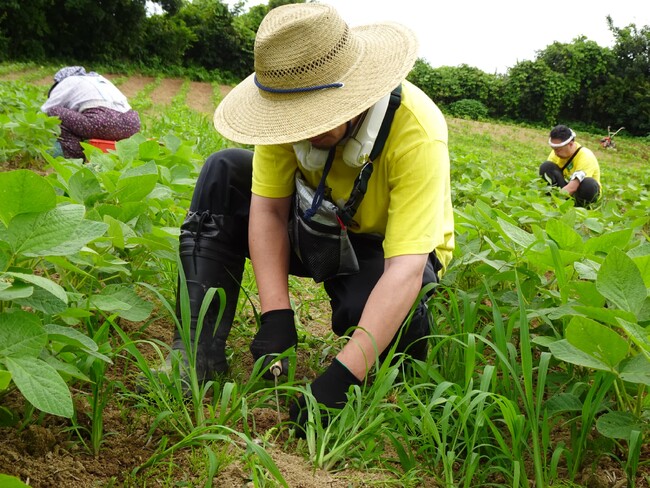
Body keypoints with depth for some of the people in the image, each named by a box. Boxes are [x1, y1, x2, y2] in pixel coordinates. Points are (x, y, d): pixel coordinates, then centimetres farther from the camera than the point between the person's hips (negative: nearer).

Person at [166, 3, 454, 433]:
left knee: (396, 299, -39)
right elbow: (268, 210, -18)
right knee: (223, 173, -16)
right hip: (320, 230, 4)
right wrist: (276, 315, -29)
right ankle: (199, 350, -19)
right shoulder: (293, 107, -22)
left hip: (389, 249, -4)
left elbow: (404, 270, -39)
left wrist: (340, 377, -45)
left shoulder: (416, 133, -35)